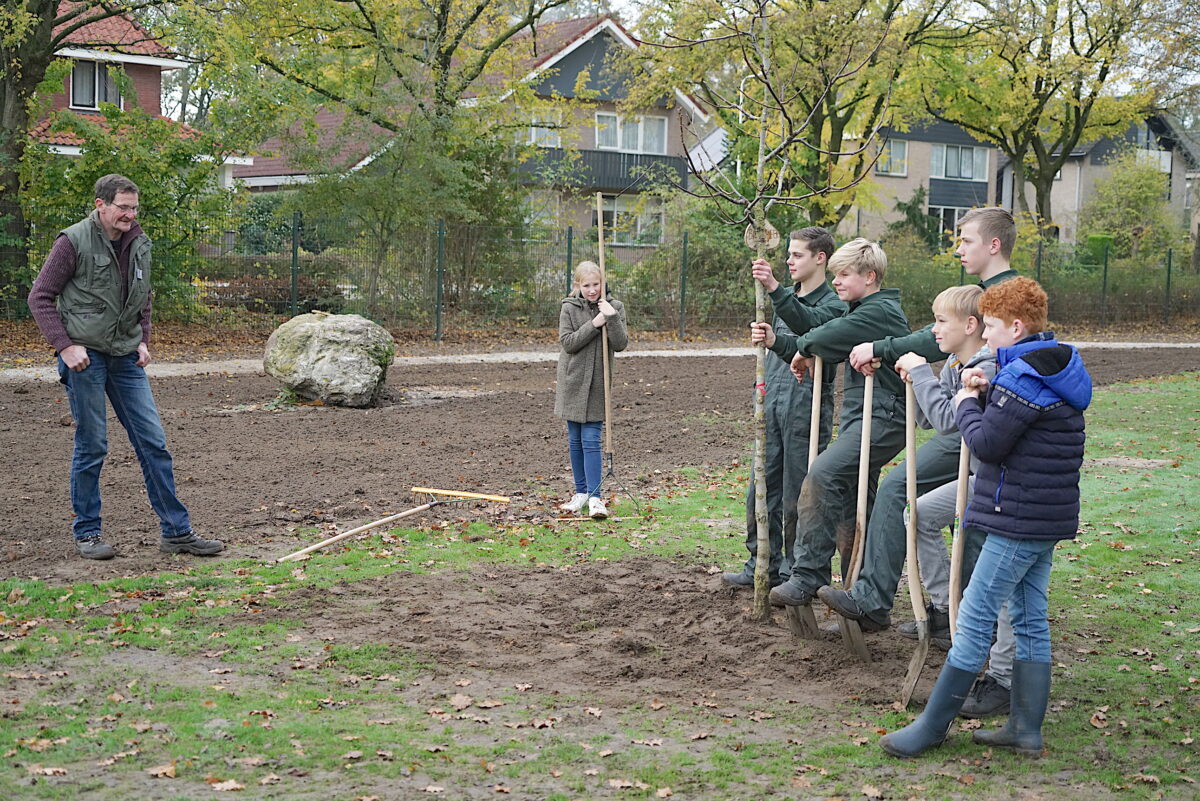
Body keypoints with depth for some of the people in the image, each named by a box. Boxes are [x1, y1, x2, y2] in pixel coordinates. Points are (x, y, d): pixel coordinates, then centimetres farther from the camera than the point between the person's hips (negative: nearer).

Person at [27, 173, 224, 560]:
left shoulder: (139, 243, 9)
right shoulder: (74, 242, -9)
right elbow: (40, 297, -6)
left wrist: (143, 340, 9)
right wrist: (65, 345, -14)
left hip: (126, 358, 5)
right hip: (85, 357, -5)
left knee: (153, 442, 2)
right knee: (91, 447, 0)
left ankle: (177, 531, 7)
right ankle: (87, 533, 15)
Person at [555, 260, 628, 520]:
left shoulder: (614, 307, 1)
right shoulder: (569, 308, -1)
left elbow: (620, 344, -5)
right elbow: (567, 342, -9)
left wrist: (612, 318, -19)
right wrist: (594, 324, -17)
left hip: (598, 382, -1)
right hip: (573, 380, 1)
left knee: (591, 439, -7)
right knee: (575, 440, 9)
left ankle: (595, 497, -7)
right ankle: (581, 492, 20)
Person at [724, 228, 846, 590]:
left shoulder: (832, 303, -6)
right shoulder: (787, 298, 18)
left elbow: (808, 324, -27)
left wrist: (774, 288, -39)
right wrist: (764, 338, -3)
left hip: (807, 404, -7)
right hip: (774, 402, 7)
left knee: (797, 493, -2)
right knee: (763, 486, 9)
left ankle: (797, 570, 9)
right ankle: (764, 564, 18)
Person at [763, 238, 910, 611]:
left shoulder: (880, 311, -10)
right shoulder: (860, 311, 22)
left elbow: (825, 339, -19)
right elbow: (822, 350, 23)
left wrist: (803, 348, 2)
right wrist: (778, 342, 8)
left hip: (881, 418, -11)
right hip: (859, 418, 11)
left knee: (822, 475, -28)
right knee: (848, 509, 11)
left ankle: (808, 576, -28)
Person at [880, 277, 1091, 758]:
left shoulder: (1024, 377, -19)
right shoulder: (1051, 368, 14)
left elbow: (986, 443, -19)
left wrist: (968, 404, -2)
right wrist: (985, 395, 2)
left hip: (1019, 519, -11)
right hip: (1046, 517, 11)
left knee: (975, 620, -5)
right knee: (1030, 619, 13)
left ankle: (932, 727, 1)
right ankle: (1026, 729, 18)